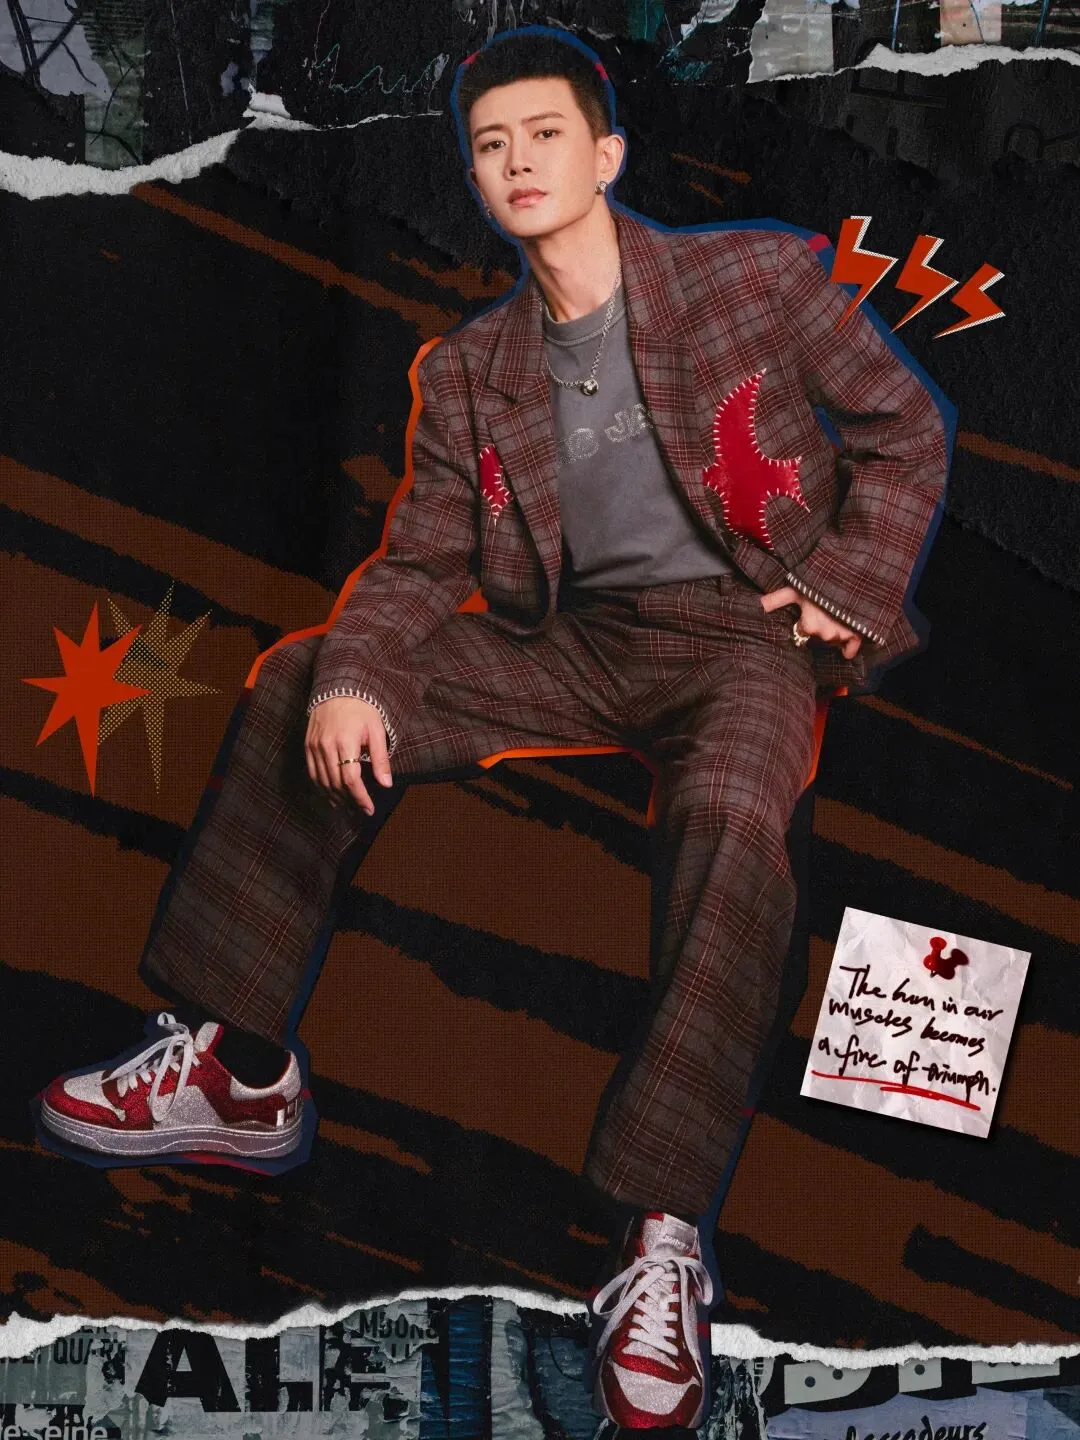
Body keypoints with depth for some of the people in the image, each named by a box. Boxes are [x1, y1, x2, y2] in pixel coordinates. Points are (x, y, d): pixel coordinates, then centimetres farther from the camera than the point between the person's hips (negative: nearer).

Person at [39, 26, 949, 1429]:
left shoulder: (761, 278, -3)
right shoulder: (470, 371, 8)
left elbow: (904, 429, 6)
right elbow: (420, 559, 5)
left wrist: (850, 589, -7)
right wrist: (350, 673, -16)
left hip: (741, 632, -5)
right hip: (575, 645, 5)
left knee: (731, 813, -40)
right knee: (298, 685, -8)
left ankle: (663, 1240, -36)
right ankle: (239, 1068, -2)